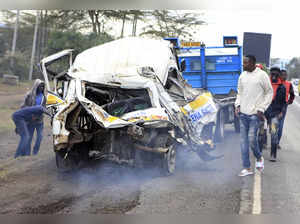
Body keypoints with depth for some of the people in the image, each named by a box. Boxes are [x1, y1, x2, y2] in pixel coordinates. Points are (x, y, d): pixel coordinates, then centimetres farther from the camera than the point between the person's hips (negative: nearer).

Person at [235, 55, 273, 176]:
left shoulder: (262, 75, -7)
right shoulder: (242, 75, 8)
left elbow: (269, 93, -1)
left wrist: (261, 109, -7)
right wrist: (237, 105, 3)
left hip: (254, 113, -5)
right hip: (243, 113, 5)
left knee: (252, 139, -9)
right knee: (244, 140, 3)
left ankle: (259, 158, 20)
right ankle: (247, 168, 9)